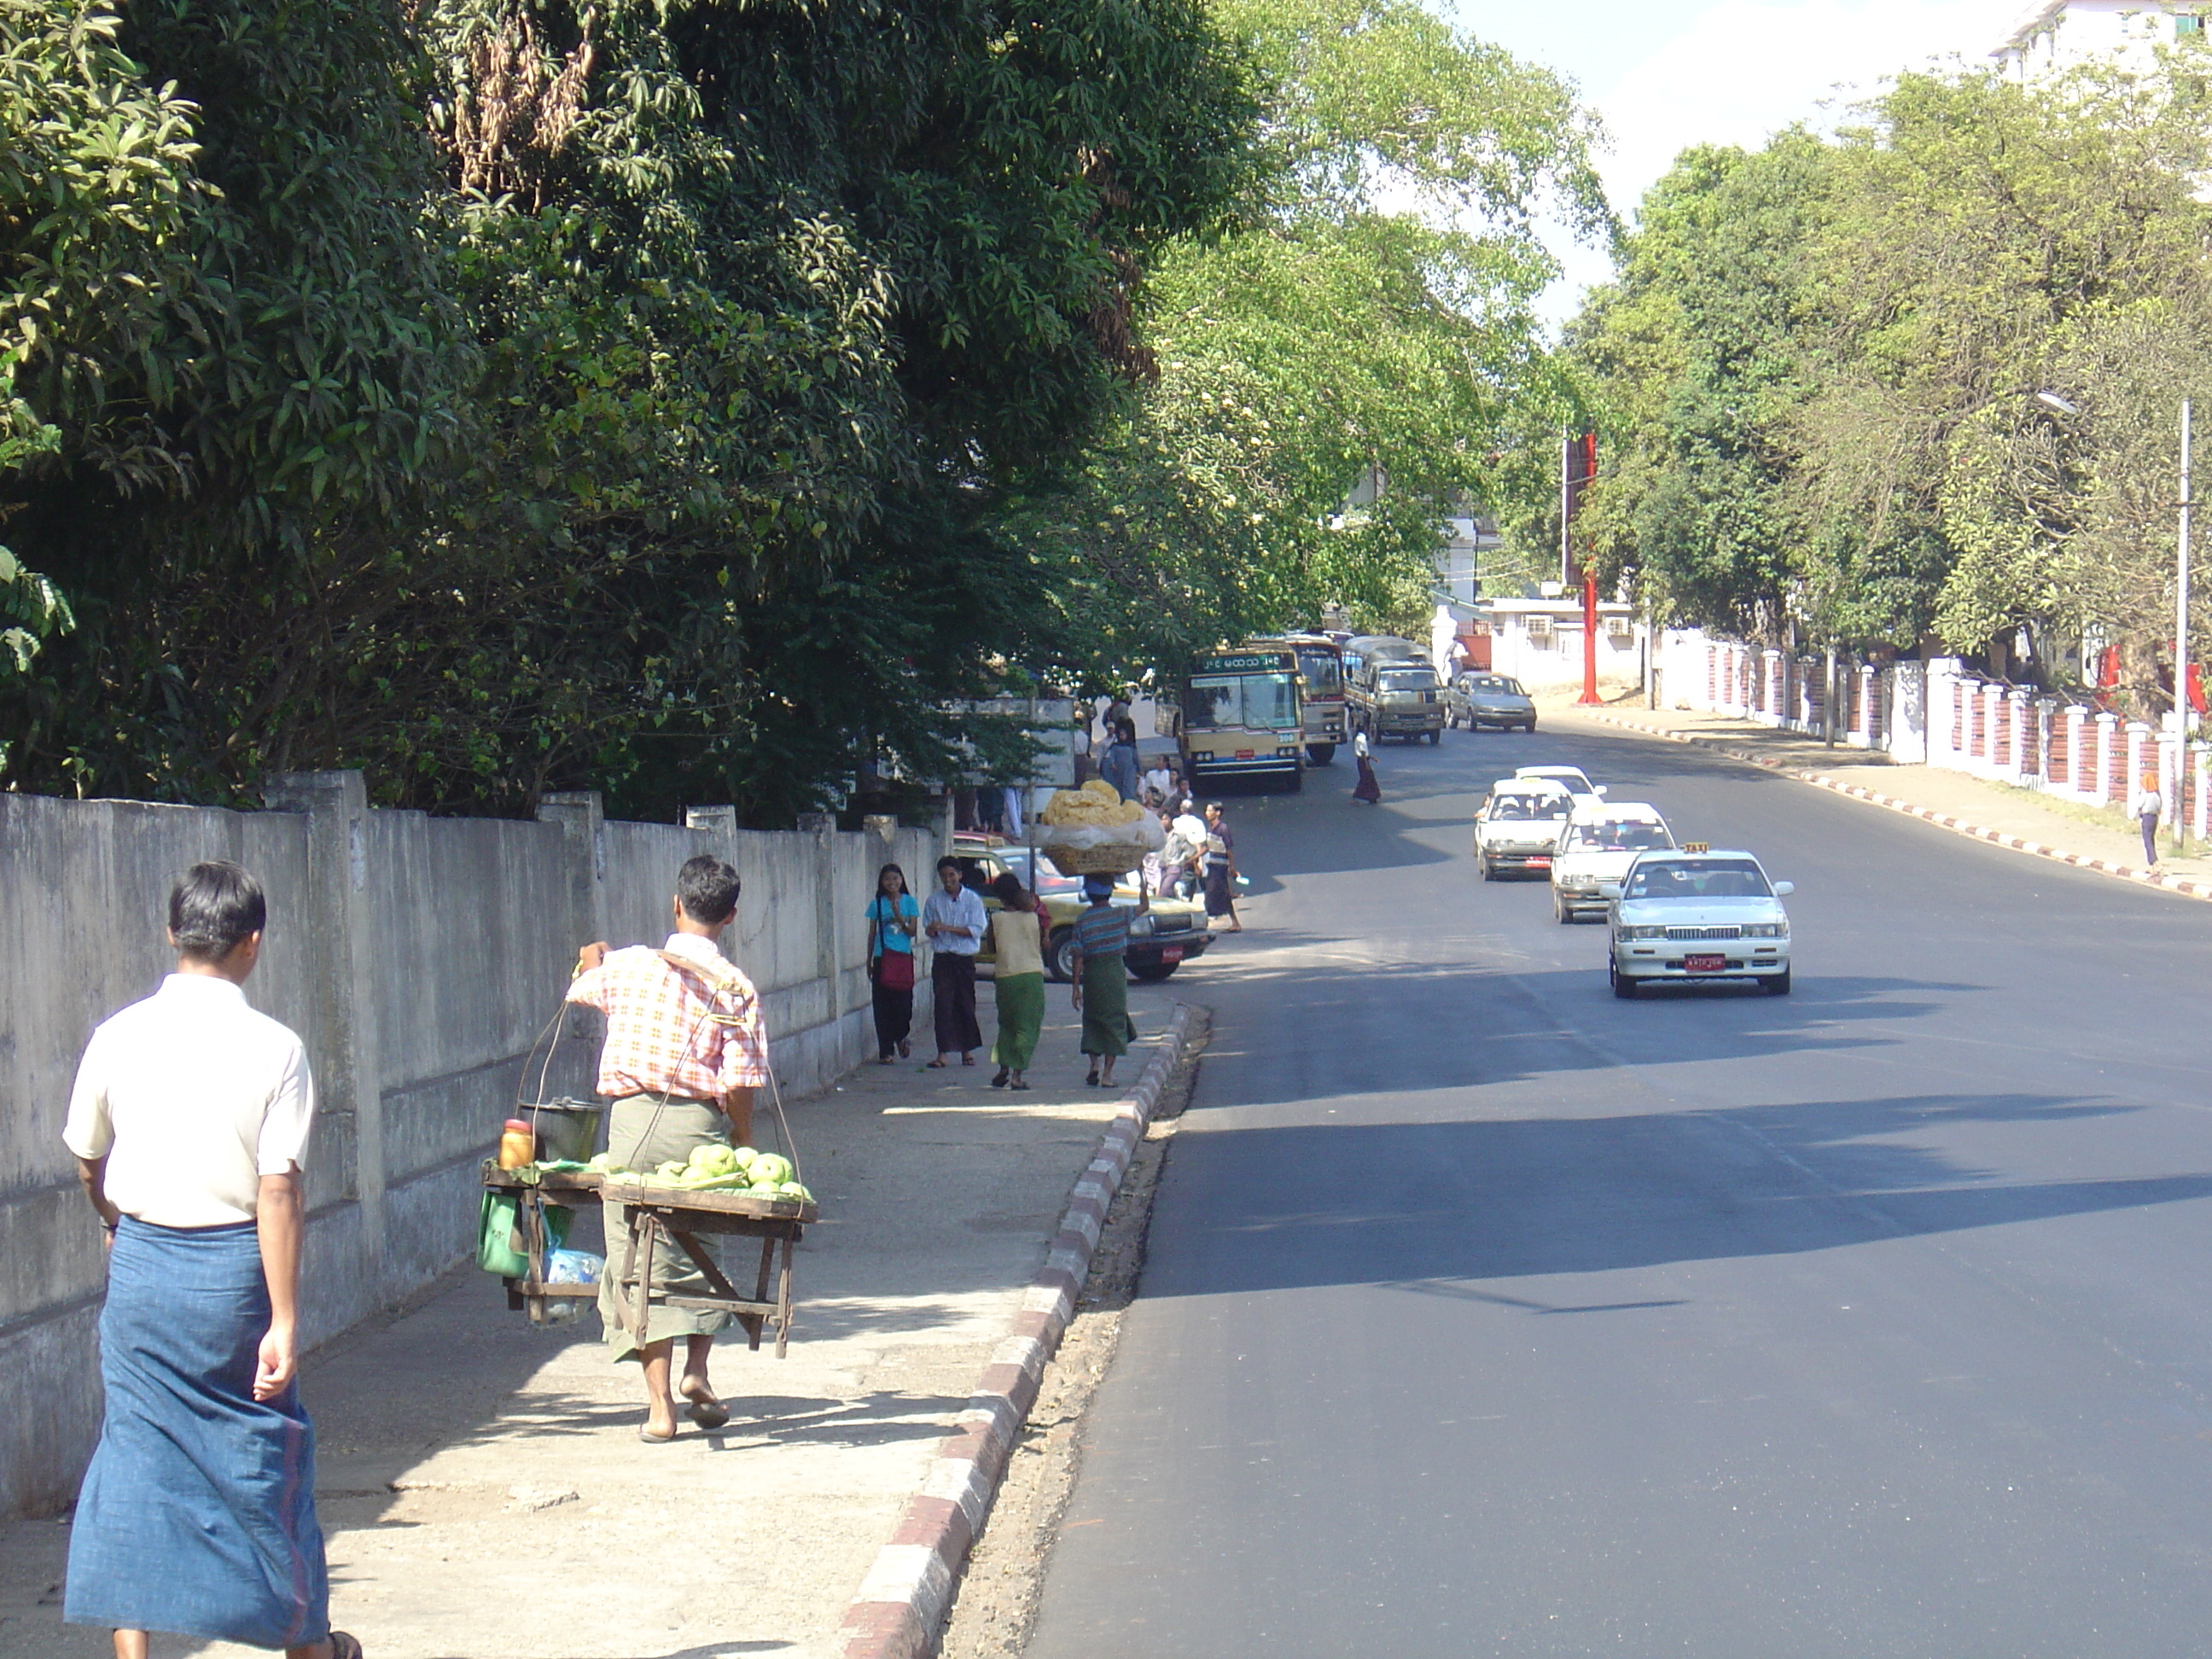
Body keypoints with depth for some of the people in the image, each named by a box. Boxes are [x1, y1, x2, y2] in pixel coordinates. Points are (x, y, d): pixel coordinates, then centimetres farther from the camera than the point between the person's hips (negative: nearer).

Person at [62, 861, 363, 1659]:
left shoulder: (119, 1037, -3)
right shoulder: (273, 1049, -11)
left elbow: (87, 1159, 11)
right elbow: (279, 1190, -15)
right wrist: (284, 1322, -12)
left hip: (141, 1264, 2)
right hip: (232, 1267, -2)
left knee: (134, 1450, 8)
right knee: (265, 1446, 13)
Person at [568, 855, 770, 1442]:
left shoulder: (627, 965, 2)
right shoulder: (737, 989, -3)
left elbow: (579, 989, 25)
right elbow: (739, 1086, -6)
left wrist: (592, 961, 48)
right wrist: (743, 1149, 9)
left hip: (635, 1119, 0)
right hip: (700, 1127, 0)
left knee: (640, 1261, 4)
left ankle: (661, 1404, 0)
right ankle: (696, 1370, 11)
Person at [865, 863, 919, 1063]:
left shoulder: (909, 902, 5)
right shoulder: (877, 904, 6)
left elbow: (913, 931, 0)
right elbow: (872, 933, 11)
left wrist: (899, 918, -17)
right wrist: (869, 962, 11)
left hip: (903, 957, 0)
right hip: (883, 957, 0)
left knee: (903, 1000, -5)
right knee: (882, 1004, -2)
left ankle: (900, 1037, 23)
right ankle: (885, 1051, 3)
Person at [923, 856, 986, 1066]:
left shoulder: (972, 900, 0)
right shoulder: (934, 901, 6)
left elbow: (977, 929, -8)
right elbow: (927, 929, 10)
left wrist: (948, 928, -18)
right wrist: (932, 929, -15)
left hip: (965, 960, -1)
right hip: (942, 959, 1)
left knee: (966, 1005, 5)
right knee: (943, 1005, -9)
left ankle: (967, 1050, 18)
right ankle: (943, 1053, -11)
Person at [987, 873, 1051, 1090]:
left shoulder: (996, 920, -1)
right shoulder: (1034, 918, -1)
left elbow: (992, 950, 7)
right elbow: (1043, 944, 12)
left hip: (1004, 976, 1)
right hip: (1032, 974, -1)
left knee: (1006, 1024, 18)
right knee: (1027, 1026, 3)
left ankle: (1004, 1069, 10)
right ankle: (1017, 1075, -5)